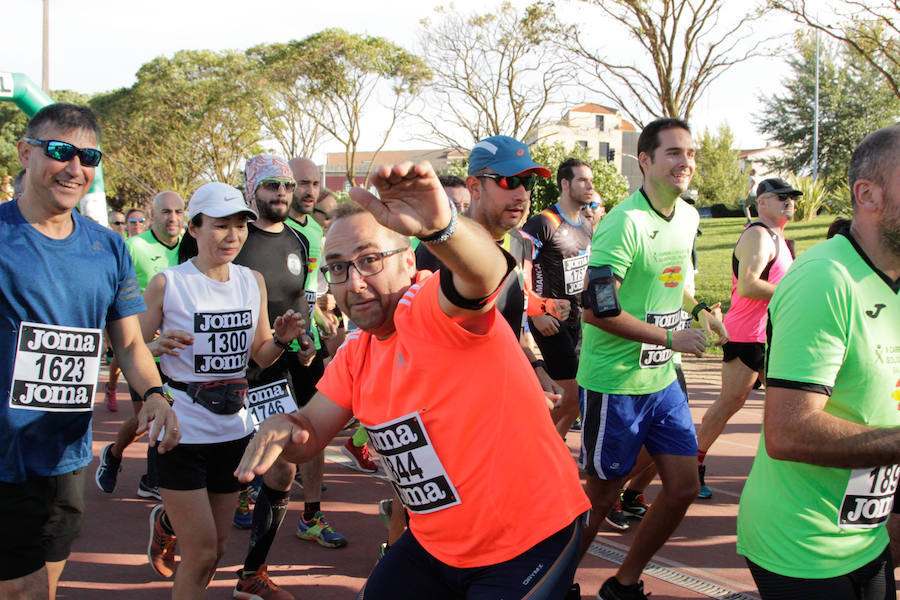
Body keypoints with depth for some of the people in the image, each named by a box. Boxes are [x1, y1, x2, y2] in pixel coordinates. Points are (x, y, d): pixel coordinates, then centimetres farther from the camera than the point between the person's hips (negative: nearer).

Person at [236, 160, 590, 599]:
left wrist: (440, 227, -66)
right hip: (435, 542, 8)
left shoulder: (435, 308, -22)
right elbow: (312, 433, 5)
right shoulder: (355, 353, 4)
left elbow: (485, 270, -44)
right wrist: (281, 426, -19)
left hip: (529, 541, -8)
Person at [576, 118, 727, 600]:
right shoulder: (625, 222, -20)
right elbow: (597, 310, -23)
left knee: (684, 487, 9)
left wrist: (698, 309, 6)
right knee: (600, 496, 4)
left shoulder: (688, 217, 7)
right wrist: (672, 338, -18)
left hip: (662, 379, 8)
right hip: (614, 384, -8)